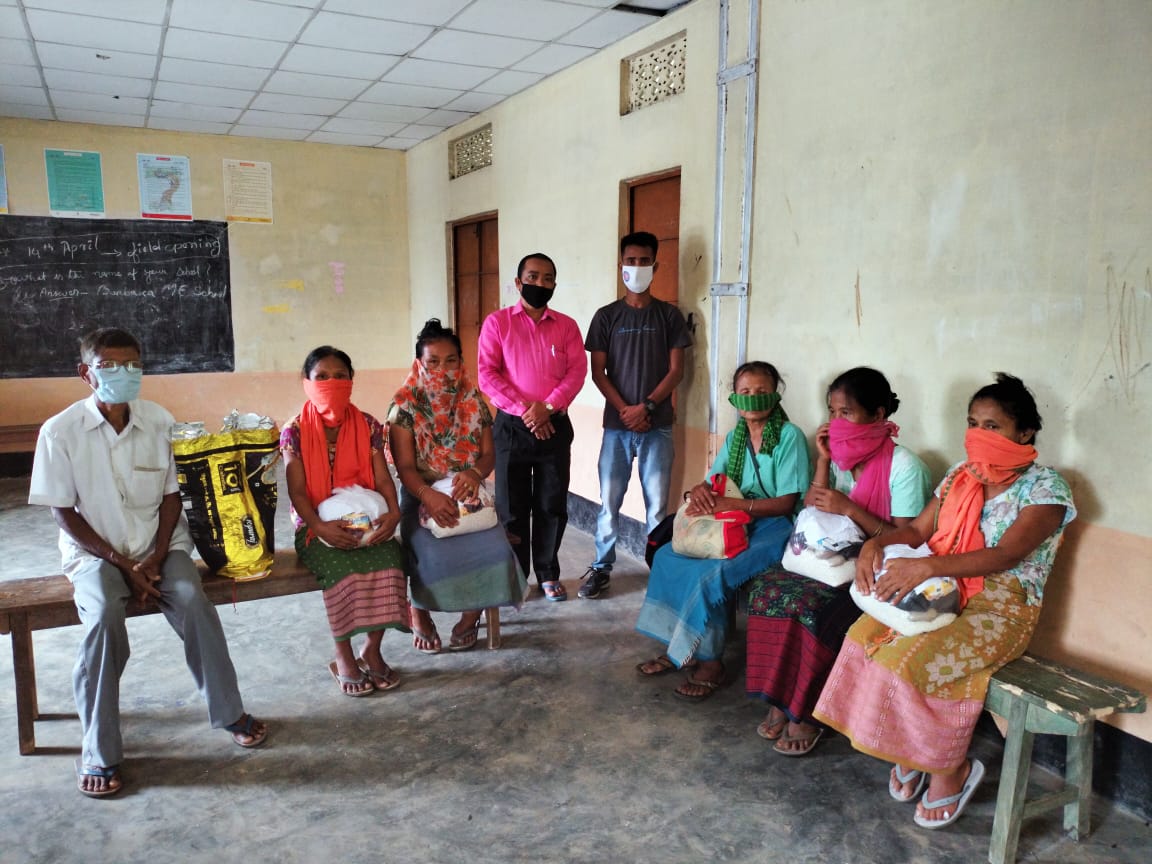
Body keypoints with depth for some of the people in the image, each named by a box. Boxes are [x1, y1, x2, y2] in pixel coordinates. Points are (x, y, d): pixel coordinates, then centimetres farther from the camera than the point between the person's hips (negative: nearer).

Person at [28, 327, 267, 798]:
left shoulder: (158, 420, -3)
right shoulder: (60, 431, -9)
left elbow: (171, 496, 2)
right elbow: (64, 513, -6)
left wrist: (156, 557, -10)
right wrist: (122, 563, -13)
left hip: (160, 543, 2)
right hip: (95, 550, -1)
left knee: (192, 599, -25)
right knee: (103, 616, -30)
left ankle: (229, 711, -6)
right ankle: (99, 752, -15)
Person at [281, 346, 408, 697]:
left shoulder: (368, 425, 4)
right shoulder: (295, 431, -3)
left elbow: (383, 478, -2)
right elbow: (297, 490, -10)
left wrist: (393, 512, -23)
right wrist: (319, 526, -28)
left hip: (365, 520, 2)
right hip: (318, 525, -2)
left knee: (388, 559, -27)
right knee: (341, 568, -32)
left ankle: (372, 650, -9)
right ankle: (344, 658, -11)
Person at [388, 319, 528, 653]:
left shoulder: (473, 401, 5)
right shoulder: (405, 405, -4)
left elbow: (488, 454, 5)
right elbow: (405, 466, -10)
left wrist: (474, 473, -19)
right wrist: (428, 496, -29)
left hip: (469, 494, 3)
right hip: (422, 496, -2)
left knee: (494, 548, -25)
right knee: (434, 554, -31)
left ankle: (471, 617, 2)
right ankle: (420, 614, 2)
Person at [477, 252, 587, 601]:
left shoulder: (566, 325, 7)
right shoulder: (497, 322, 1)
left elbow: (577, 371, -3)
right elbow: (487, 374, -7)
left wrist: (547, 407, -17)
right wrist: (524, 411, -15)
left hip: (555, 426, 2)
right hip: (511, 426, -1)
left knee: (552, 505, 8)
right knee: (512, 506, 6)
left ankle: (548, 574, 23)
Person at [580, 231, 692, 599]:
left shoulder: (669, 315, 4)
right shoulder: (606, 316, 5)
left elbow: (676, 370, 0)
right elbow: (597, 372, 2)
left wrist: (646, 407, -11)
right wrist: (624, 409, -9)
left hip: (658, 426, 0)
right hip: (617, 425, 1)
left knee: (657, 502, 3)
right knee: (609, 500, 6)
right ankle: (601, 568, 18)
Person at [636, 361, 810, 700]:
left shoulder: (790, 436, -10)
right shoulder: (734, 437, 10)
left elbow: (786, 503, -15)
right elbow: (714, 484, 10)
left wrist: (728, 504, -25)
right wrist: (700, 491, -17)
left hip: (775, 527, -7)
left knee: (714, 573, -28)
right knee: (668, 555, -9)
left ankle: (710, 662, -8)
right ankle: (677, 646, 2)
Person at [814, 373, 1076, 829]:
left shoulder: (1045, 487, -10)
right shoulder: (961, 474, 9)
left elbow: (1005, 555, -24)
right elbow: (918, 528, 7)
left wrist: (926, 566, -37)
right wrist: (876, 542, -16)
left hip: (1002, 608, -6)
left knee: (913, 660, -27)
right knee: (866, 634, -18)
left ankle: (953, 769, 0)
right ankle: (907, 751, 1)